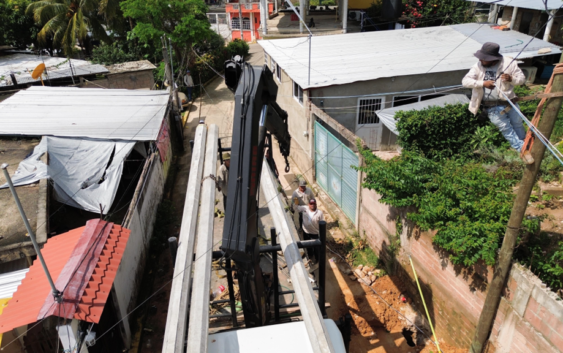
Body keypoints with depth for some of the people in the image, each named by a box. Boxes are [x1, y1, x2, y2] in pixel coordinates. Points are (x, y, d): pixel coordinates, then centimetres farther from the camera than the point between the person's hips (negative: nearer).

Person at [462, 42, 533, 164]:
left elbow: (522, 78, -1)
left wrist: (511, 79, -25)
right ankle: (523, 149, 9)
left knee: (517, 124, 15)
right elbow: (465, 81, -15)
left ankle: (523, 144, 39)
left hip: (509, 102, 1)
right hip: (491, 107, -1)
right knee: (505, 127, -2)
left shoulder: (509, 63, -9)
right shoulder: (478, 66, -8)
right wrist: (483, 83, -29)